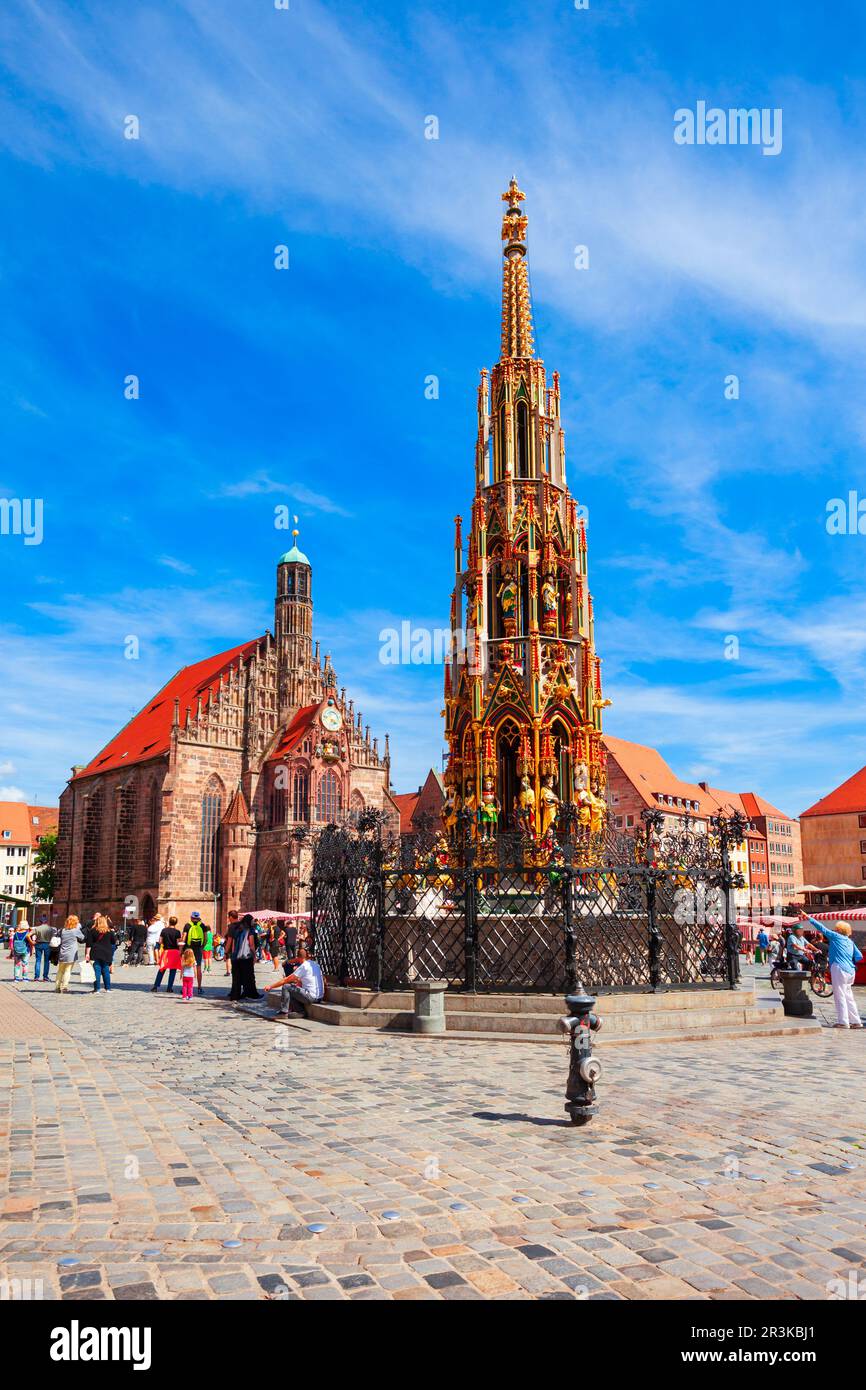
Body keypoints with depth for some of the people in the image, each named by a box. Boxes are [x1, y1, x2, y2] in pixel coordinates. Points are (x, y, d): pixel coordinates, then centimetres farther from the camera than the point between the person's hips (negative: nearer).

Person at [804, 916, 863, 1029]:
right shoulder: (850, 942, 16)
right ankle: (856, 1021, 16)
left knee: (840, 996, -4)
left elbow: (822, 928, -1)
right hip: (849, 971, 7)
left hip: (839, 969, -7)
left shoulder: (835, 936, -1)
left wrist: (809, 919, 5)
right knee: (849, 996, 14)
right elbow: (859, 956, 13)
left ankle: (843, 1022, -5)